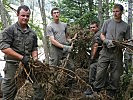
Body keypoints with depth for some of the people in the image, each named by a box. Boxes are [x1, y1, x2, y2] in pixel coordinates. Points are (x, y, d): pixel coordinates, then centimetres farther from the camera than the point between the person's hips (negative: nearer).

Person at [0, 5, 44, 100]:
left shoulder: (32, 33, 11)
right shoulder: (9, 30, -5)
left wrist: (35, 59, -3)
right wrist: (22, 57, -20)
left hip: (28, 65, 5)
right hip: (13, 65, -4)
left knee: (40, 86, 2)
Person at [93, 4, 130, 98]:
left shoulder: (126, 26, 8)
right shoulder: (107, 22, 7)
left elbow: (126, 40, 10)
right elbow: (102, 35, 11)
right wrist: (107, 41, -9)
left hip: (117, 53, 1)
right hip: (105, 51, 0)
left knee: (116, 74, 5)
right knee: (100, 72, -3)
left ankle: (111, 92, 20)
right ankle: (97, 90, 8)